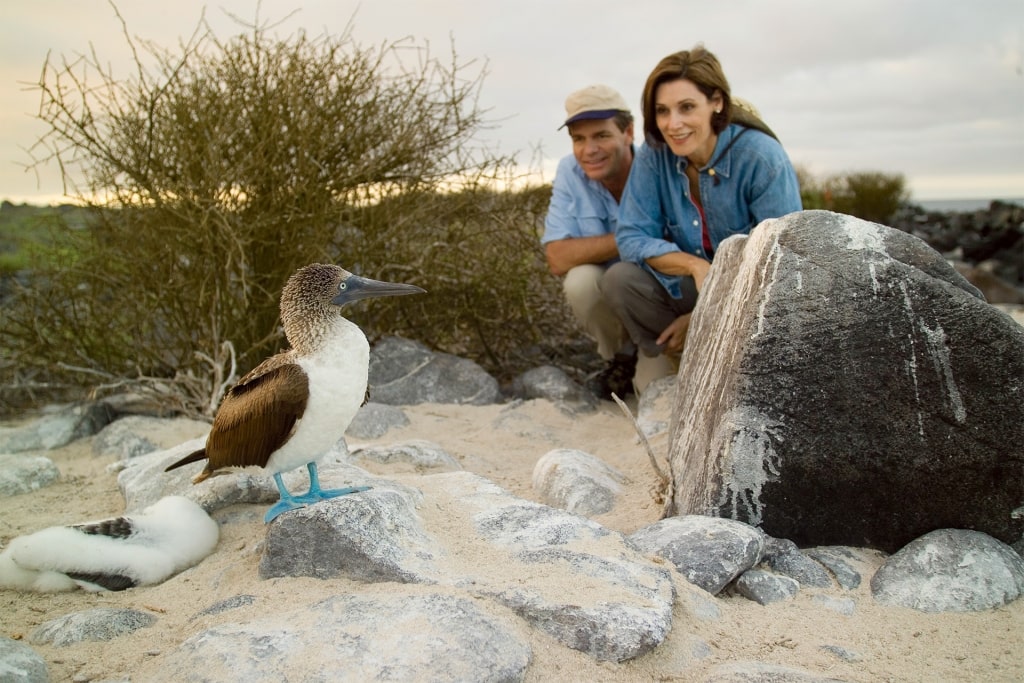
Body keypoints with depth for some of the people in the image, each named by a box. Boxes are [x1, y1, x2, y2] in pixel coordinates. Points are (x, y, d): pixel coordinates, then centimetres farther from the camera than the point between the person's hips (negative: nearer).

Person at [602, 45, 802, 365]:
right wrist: (695, 266, -31)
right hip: (693, 286, 4)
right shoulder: (653, 155, -10)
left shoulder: (763, 158, -20)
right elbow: (632, 236, -12)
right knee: (619, 279, -22)